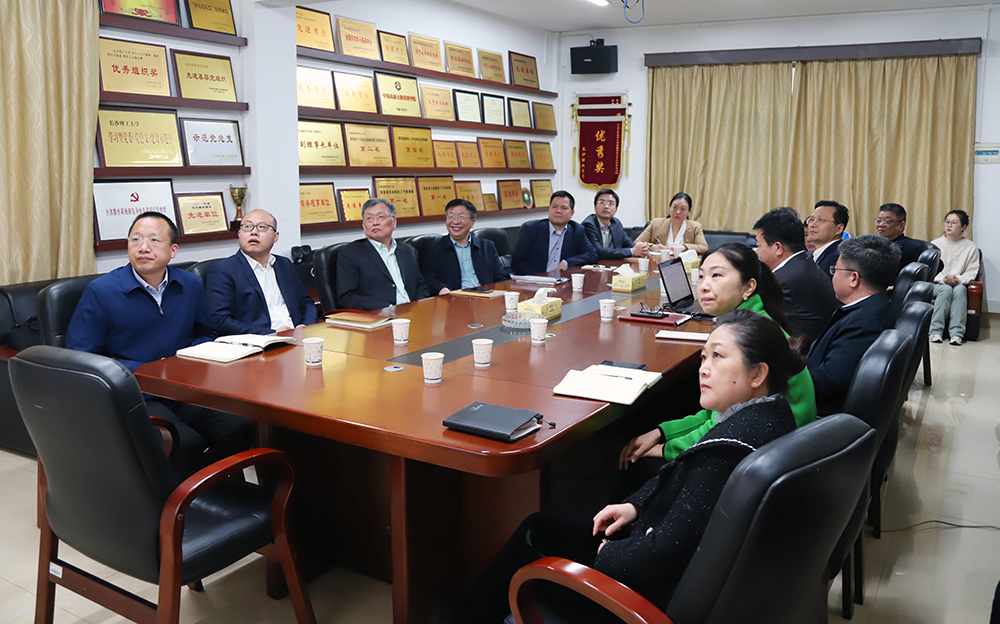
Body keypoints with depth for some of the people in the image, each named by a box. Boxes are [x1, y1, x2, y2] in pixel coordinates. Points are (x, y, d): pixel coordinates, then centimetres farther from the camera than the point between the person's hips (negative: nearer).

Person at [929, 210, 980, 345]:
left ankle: (956, 333, -42)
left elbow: (972, 272, 2)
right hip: (937, 284, 0)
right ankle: (935, 331, -38)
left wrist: (958, 279, -18)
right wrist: (943, 278, -16)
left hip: (959, 284, 0)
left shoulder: (971, 247, 9)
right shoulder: (935, 244, 9)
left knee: (960, 289, -35)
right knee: (946, 289, -34)